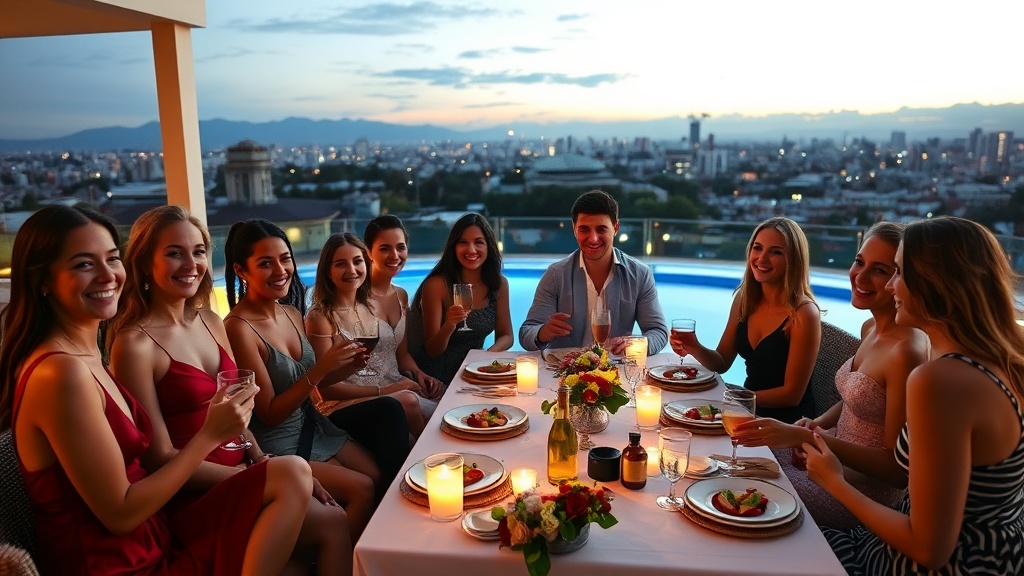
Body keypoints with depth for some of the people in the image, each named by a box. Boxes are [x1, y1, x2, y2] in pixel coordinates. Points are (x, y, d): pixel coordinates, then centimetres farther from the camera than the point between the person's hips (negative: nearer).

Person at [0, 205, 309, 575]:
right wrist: (210, 434, -15)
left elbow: (144, 463, 7)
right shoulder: (60, 372, -21)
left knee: (292, 475, -3)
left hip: (147, 542, 8)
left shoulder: (86, 352, 7)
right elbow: (119, 514, -18)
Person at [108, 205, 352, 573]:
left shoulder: (211, 322, 7)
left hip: (239, 468, 7)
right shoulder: (135, 343, -14)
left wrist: (262, 460, -3)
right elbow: (161, 457, -14)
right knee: (331, 524, -17)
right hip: (196, 492, -6)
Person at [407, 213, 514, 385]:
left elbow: (505, 336, 7)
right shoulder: (437, 285, -13)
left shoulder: (499, 284, 0)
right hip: (439, 380, -5)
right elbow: (432, 350, -11)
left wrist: (491, 352, -15)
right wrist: (449, 326, -32)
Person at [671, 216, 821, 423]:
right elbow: (721, 363, 7)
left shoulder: (804, 314, -17)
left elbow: (791, 395, -14)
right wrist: (695, 349, -12)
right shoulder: (743, 298, 1)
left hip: (786, 421, -5)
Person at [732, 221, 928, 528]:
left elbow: (898, 469, -23)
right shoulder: (870, 328, 3)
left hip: (869, 485, -8)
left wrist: (803, 437, -29)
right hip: (837, 454, 8)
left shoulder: (907, 351, -24)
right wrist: (818, 423, -1)